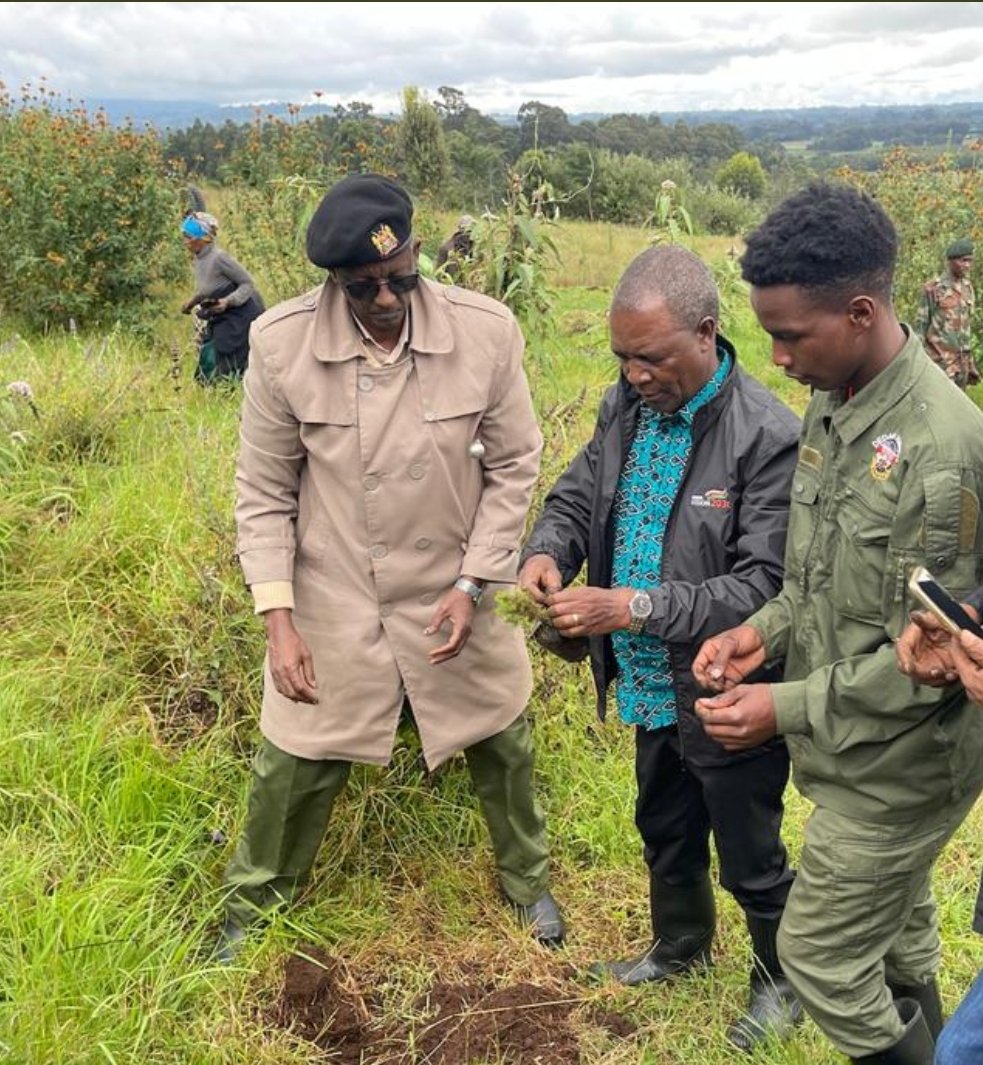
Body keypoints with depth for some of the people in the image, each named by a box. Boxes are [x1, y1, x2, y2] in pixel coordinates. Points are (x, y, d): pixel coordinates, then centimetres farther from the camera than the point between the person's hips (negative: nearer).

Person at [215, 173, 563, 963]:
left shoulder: (486, 331, -17)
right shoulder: (281, 342, -17)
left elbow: (514, 466, -5)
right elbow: (265, 492, -7)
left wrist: (472, 585, -11)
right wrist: (278, 618, -12)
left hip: (450, 593, 1)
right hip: (332, 600, -1)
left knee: (501, 747, 18)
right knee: (295, 768, 11)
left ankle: (529, 883, 48)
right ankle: (251, 916, 40)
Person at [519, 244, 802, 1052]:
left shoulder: (769, 438, -25)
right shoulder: (626, 405, -3)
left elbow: (764, 586, -26)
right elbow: (577, 496, 9)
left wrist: (634, 607, -33)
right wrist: (548, 550, -14)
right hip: (650, 686, 7)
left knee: (750, 861, 16)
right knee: (665, 833, 28)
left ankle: (784, 979, 45)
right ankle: (680, 945, 55)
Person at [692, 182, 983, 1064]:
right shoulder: (832, 404, -1)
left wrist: (789, 708, -22)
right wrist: (766, 630, -4)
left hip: (900, 764, -8)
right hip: (862, 751, 8)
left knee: (821, 955, 7)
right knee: (898, 941, 26)